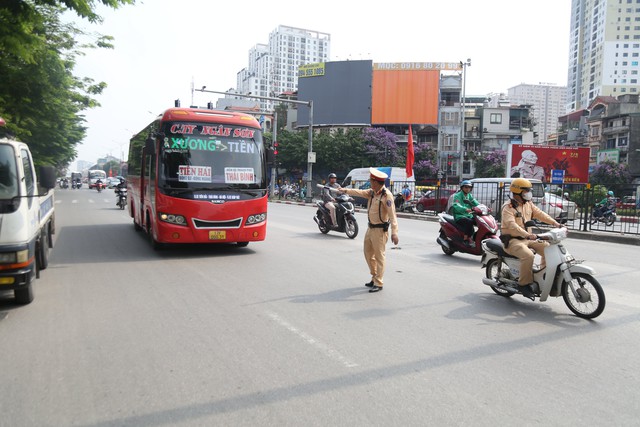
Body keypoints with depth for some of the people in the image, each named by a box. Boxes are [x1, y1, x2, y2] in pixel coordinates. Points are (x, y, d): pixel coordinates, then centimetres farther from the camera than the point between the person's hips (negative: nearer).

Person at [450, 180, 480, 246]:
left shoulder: (470, 196, 18)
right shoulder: (457, 195, -5)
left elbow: (476, 203, 6)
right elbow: (456, 206, -23)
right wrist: (466, 209, -41)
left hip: (469, 215, 7)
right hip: (459, 216, -7)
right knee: (469, 222, -34)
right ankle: (466, 239, -28)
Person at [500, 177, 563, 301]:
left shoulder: (528, 204, 13)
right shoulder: (508, 207, -13)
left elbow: (539, 214, 6)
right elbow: (512, 225, -27)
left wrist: (554, 222, -11)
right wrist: (528, 235, -40)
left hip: (527, 238, 8)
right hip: (512, 240, -8)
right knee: (528, 255, -32)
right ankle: (524, 284, -19)